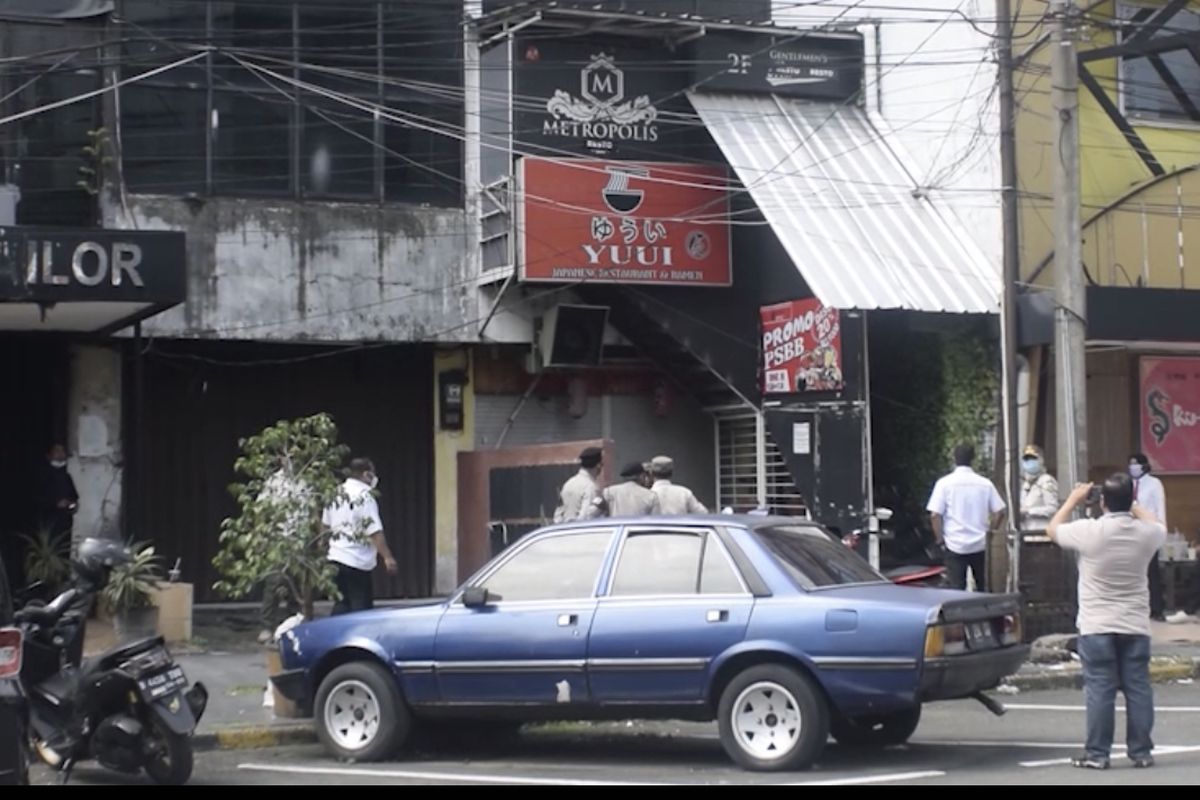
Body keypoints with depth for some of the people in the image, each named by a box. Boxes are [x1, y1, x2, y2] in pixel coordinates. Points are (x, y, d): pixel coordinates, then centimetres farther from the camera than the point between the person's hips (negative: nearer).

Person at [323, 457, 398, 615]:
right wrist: (387, 557, -19)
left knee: (341, 604, 15)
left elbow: (325, 524, 18)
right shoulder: (364, 496, -14)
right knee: (362, 604, -2)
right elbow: (374, 532, -20)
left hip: (336, 557, 7)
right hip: (358, 561, -7)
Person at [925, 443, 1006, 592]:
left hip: (955, 545, -2)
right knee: (982, 587, 17)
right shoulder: (985, 484, 1)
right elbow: (999, 512, 1)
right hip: (980, 544, 2)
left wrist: (940, 538, 0)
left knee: (957, 589, -2)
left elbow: (935, 514, -11)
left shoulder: (944, 483, -7)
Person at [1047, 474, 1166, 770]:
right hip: (1135, 626, 3)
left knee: (1100, 690, 0)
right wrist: (1133, 505, 25)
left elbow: (1053, 530, 5)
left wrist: (1074, 499, 15)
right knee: (1138, 689, 7)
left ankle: (1097, 754, 2)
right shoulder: (1145, 533, -5)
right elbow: (1159, 527, 22)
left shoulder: (1089, 531, -15)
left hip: (1096, 627, -3)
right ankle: (1141, 751, 10)